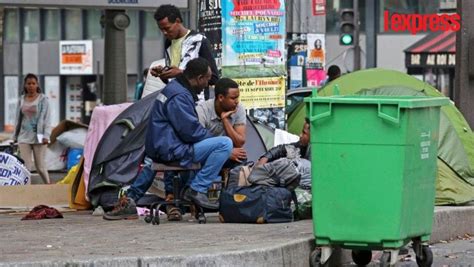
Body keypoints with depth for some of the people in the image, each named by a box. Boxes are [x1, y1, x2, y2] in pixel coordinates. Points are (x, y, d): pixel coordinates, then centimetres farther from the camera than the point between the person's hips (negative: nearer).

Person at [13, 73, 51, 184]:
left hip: (38, 136, -3)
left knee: (40, 166, 0)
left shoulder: (43, 99, -1)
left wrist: (46, 136, -14)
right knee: (25, 166, -3)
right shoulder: (22, 100, 11)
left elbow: (46, 118, -5)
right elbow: (19, 119, 17)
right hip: (24, 137, 3)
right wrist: (15, 136, 17)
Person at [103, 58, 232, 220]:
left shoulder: (174, 87, 15)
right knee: (225, 143, -18)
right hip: (172, 151, -11)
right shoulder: (179, 96, -18)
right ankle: (197, 190, -14)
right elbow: (191, 132, -20)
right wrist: (213, 137, -4)